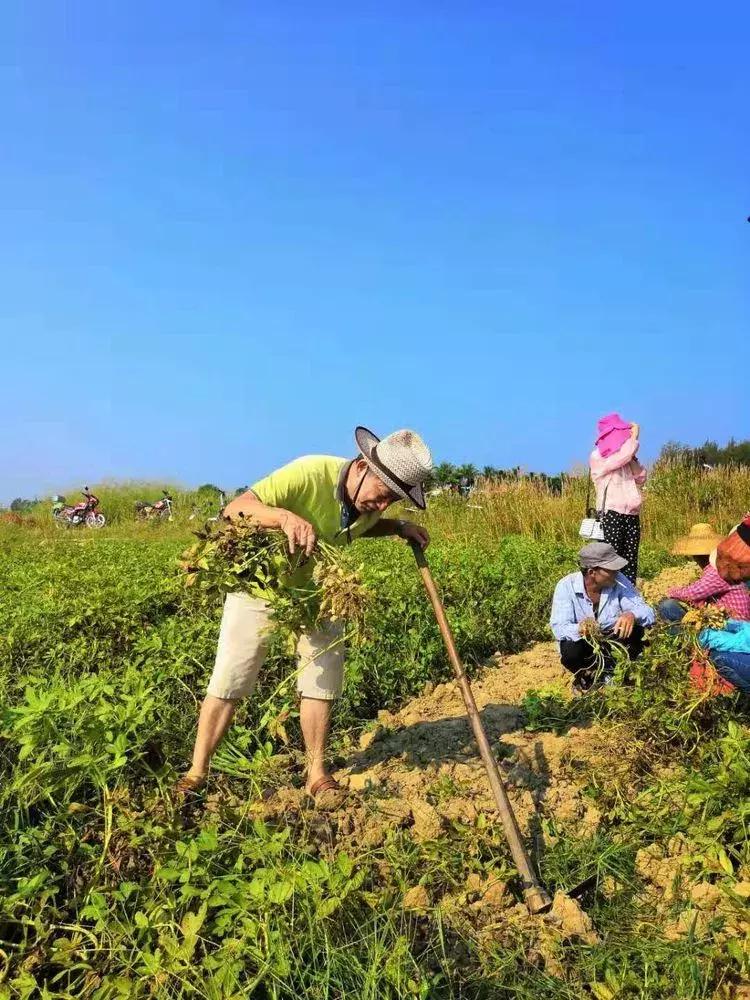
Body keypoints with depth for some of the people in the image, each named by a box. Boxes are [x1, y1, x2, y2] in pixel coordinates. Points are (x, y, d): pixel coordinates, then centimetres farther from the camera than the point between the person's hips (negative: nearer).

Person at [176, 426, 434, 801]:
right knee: (229, 679, -5)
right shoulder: (309, 473, -34)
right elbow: (235, 508, -37)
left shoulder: (369, 501, -13)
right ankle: (196, 774, 10)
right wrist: (284, 516, -56)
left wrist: (398, 527, -7)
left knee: (324, 673, 1)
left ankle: (317, 775, 14)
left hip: (312, 587, 5)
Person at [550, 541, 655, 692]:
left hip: (612, 641, 2)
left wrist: (632, 615, -45)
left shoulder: (618, 581, -17)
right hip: (583, 644, -2)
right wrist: (580, 629, -52)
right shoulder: (566, 586, -22)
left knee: (635, 630, -26)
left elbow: (647, 613, -20)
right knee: (570, 651, -34)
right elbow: (559, 628, -29)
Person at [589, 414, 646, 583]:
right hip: (611, 515, -7)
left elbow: (641, 479, 12)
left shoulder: (626, 460, 19)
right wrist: (635, 435, -3)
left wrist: (632, 458, 3)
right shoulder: (598, 457, -3)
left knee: (630, 562, 5)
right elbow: (623, 456, -18)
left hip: (632, 516, 7)